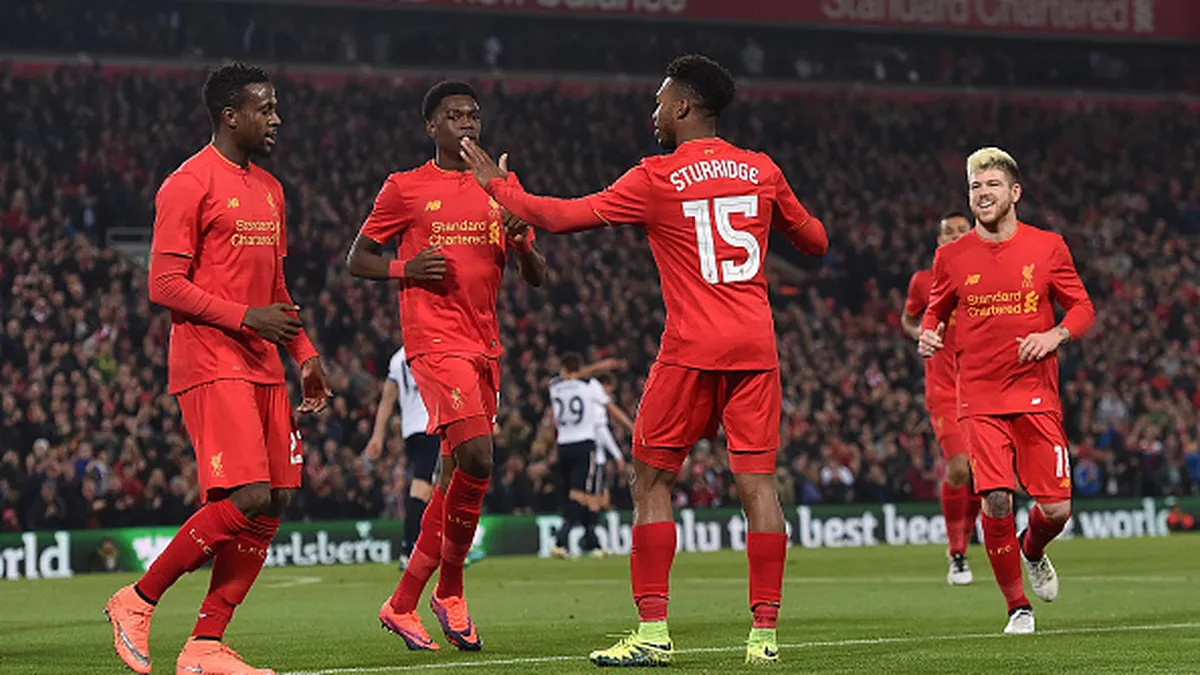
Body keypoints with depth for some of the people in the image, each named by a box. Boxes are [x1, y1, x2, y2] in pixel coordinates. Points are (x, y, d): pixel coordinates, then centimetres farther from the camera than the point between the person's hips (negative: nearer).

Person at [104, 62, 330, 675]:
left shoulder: (269, 189, 18)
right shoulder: (188, 184, -8)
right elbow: (164, 285, -12)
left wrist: (305, 354, 16)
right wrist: (245, 317, -18)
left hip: (262, 366, 9)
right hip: (210, 364, -8)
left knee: (274, 504, 1)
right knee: (246, 499, -17)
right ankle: (137, 601, -1)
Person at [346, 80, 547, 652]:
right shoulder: (405, 188, 2)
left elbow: (536, 278, 15)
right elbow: (357, 260, 8)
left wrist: (522, 245, -7)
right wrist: (406, 269, -11)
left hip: (485, 345, 6)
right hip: (435, 342, -6)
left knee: (454, 473, 6)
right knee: (476, 459, -20)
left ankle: (402, 604, 16)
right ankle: (450, 593, -4)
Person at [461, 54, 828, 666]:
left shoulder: (658, 178, -4)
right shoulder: (762, 171, 8)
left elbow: (562, 217, -1)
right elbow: (814, 242, 21)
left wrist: (498, 185, 13)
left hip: (692, 349, -4)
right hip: (755, 346, 4)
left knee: (651, 482, 5)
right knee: (757, 483, 2)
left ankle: (652, 632, 1)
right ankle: (765, 632, -2)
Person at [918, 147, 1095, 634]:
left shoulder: (1048, 247, 3)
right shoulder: (951, 257, 5)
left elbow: (1083, 308, 8)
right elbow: (935, 311, 18)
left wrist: (1055, 336, -11)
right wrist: (928, 335, -4)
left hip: (1037, 395, 0)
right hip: (980, 399, 0)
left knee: (1056, 508, -5)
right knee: (995, 501, -15)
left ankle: (1032, 552, 32)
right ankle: (1018, 606, 2)